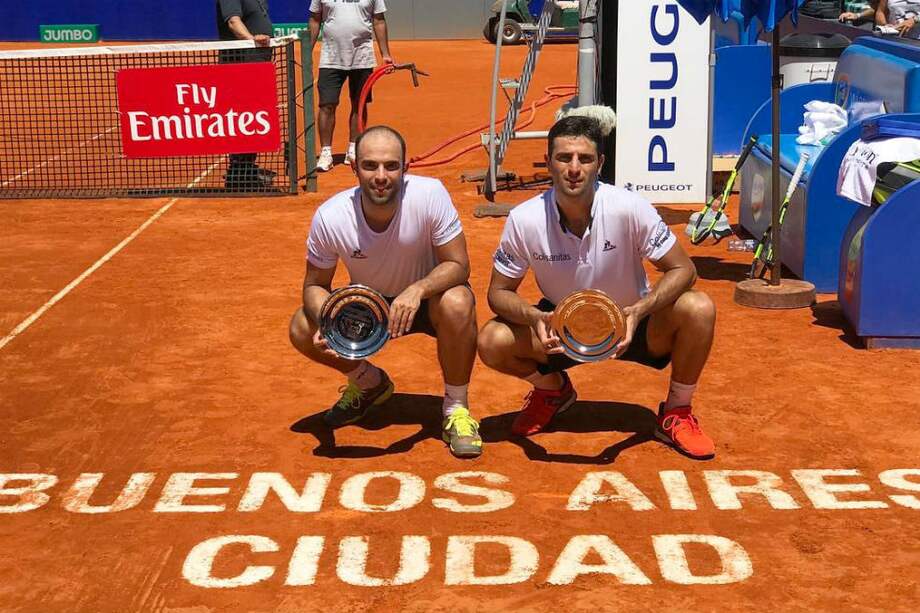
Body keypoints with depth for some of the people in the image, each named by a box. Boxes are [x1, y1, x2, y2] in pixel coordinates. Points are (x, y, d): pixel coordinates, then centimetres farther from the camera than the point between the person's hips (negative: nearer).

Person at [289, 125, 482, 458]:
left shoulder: (430, 195, -29)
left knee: (457, 305, -36)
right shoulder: (330, 218, -23)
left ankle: (456, 409, -12)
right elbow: (315, 284, -9)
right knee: (302, 329, -18)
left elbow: (458, 265, -23)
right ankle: (369, 383, 14)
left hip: (428, 296, -3)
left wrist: (416, 291, -42)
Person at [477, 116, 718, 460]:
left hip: (629, 324, -1)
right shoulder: (525, 220, -21)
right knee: (492, 342, -25)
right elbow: (499, 292, -11)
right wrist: (535, 317, -33)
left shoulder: (629, 208, -24)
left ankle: (676, 414, -3)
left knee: (698, 309, -29)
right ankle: (552, 390, 11)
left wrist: (637, 312, -35)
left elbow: (682, 269, -18)